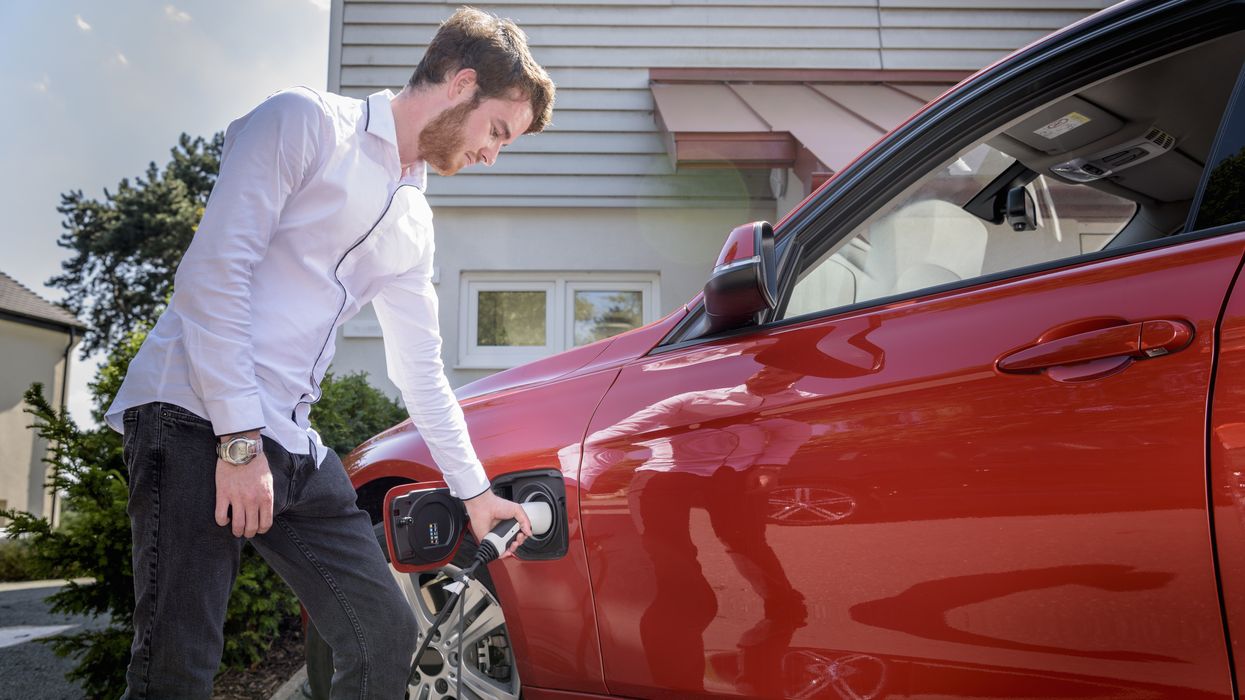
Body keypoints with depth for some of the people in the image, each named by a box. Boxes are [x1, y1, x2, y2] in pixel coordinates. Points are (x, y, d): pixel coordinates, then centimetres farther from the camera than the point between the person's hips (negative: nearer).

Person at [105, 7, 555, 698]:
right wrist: (240, 439, -18)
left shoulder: (414, 226, 20)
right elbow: (213, 271, -13)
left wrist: (473, 489, 27)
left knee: (388, 638, 4)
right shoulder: (307, 122, -2)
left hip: (291, 445, 8)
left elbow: (421, 370, 25)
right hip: (196, 420, -7)